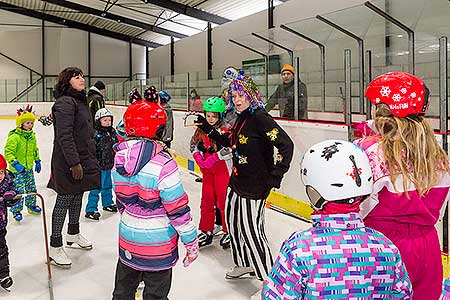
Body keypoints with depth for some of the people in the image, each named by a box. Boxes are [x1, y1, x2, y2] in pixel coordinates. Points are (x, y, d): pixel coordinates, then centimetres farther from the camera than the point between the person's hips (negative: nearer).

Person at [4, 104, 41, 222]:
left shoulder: (32, 135, 6)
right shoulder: (14, 137, -18)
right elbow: (8, 152, -18)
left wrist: (37, 161, 20)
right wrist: (15, 163, -26)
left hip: (29, 167, 7)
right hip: (17, 169, -7)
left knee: (31, 188, 17)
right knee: (19, 190, -5)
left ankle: (31, 206, 34)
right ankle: (16, 210, 9)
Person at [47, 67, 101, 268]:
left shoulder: (81, 101, 14)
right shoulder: (65, 103, -17)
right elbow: (64, 136, -23)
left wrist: (91, 158, 21)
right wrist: (74, 162, -24)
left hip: (84, 159, 9)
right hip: (68, 163, -9)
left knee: (77, 197, 20)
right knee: (64, 201, -1)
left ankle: (73, 234, 38)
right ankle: (55, 247, 12)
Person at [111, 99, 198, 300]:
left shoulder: (119, 161, -3)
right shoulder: (163, 165, -25)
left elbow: (121, 202, 9)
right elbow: (178, 210, -20)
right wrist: (191, 242, -9)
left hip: (128, 240, 6)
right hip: (157, 246, -6)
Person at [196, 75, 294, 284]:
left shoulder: (260, 118, -18)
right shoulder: (241, 118, 10)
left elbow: (286, 145, -25)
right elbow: (228, 142, 24)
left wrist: (275, 176, -25)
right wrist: (208, 129, 16)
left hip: (255, 186, -9)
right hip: (236, 182, 9)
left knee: (251, 232, -3)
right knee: (232, 223, 20)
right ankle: (244, 264, 42)